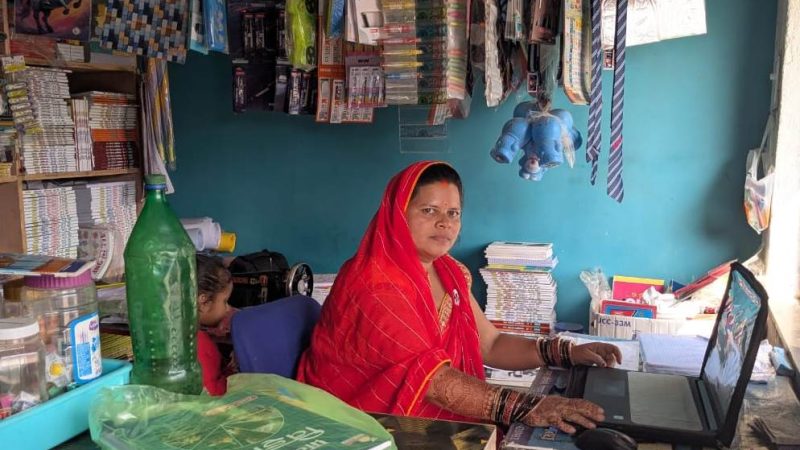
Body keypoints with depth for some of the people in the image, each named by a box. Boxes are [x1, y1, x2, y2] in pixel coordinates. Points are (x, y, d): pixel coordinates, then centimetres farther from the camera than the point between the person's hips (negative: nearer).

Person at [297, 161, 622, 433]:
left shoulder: (450, 275, 4)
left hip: (419, 418, 7)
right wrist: (526, 407, -36)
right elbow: (431, 378, -29)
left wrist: (567, 353, -4)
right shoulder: (376, 285, -22)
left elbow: (490, 345, 8)